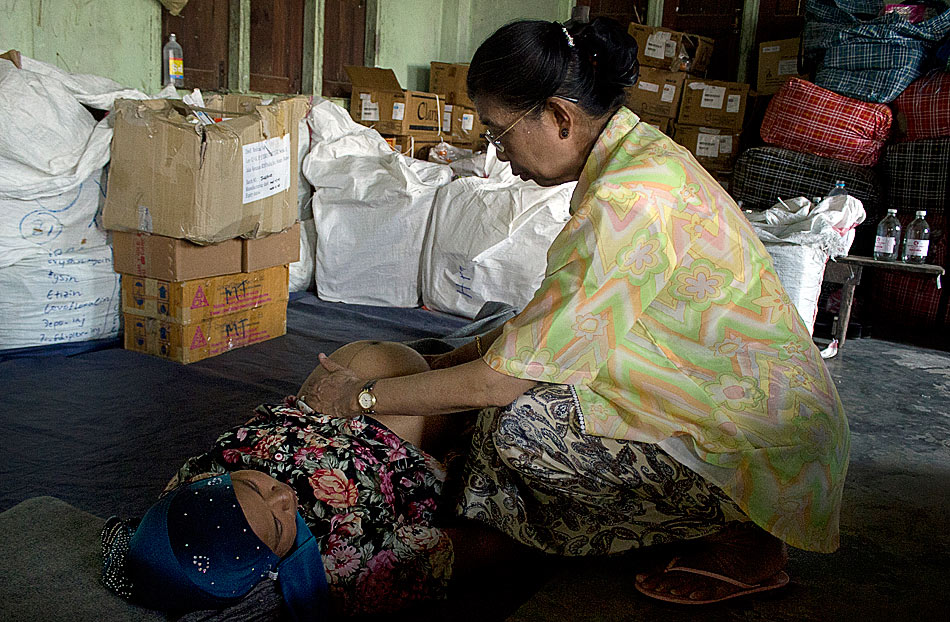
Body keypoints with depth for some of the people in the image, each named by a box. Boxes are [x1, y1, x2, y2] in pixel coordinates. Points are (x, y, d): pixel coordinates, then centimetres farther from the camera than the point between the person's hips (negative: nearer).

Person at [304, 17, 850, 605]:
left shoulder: (627, 202, -27)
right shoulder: (640, 152, 4)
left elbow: (498, 382, -23)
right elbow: (551, 315, 14)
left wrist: (361, 396, -10)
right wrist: (447, 362, 13)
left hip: (771, 446, -10)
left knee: (519, 420, -21)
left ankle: (740, 540, -3)